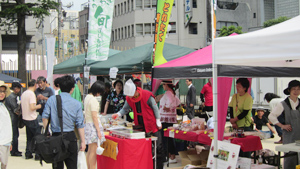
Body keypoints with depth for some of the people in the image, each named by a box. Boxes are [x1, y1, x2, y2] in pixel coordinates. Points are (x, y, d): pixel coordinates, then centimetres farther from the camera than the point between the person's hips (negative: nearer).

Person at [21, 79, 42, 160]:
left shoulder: (23, 93, 9)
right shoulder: (32, 94, -17)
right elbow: (32, 107, -24)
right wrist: (38, 106, -5)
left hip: (25, 118, 8)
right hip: (32, 119, -8)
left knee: (29, 137, 15)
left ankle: (28, 154, 16)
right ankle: (38, 154, 2)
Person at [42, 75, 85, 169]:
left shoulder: (51, 100, 0)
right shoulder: (77, 104, -2)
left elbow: (45, 117, -1)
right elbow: (80, 125, -2)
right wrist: (82, 141, 3)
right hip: (70, 137, -1)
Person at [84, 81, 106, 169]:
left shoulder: (87, 97, 14)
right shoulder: (93, 100, -15)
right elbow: (94, 116, -18)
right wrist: (98, 131, -17)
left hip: (88, 124, 10)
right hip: (93, 125, -10)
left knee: (90, 151, 13)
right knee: (93, 151, -6)